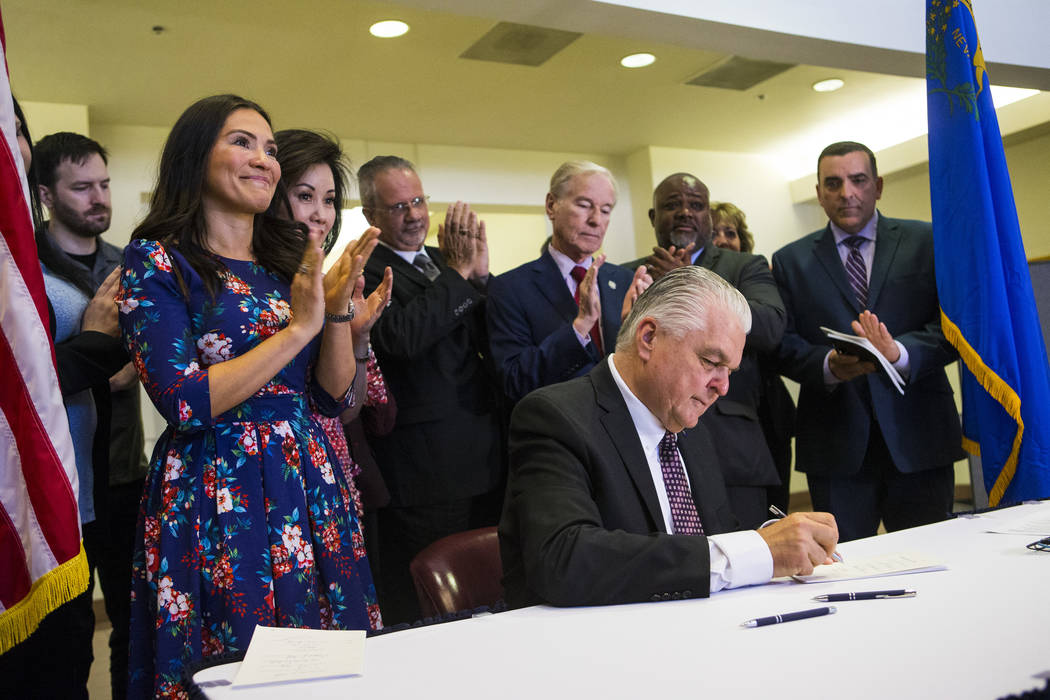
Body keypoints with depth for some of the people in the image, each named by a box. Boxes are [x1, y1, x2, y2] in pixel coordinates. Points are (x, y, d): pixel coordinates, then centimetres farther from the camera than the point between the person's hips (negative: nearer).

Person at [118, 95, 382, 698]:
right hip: (215, 500, -5)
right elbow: (184, 402, -16)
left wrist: (338, 312, -9)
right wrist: (298, 328, -15)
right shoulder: (157, 259, -5)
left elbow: (335, 398, 7)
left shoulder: (291, 259, 9)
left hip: (311, 488, 5)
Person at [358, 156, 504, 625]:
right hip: (424, 474, -6)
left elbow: (495, 339, 9)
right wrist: (459, 273, -15)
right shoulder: (365, 273, -5)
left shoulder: (444, 261, 14)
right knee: (423, 618, 4)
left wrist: (481, 274, -8)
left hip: (486, 462, 6)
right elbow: (401, 336, -24)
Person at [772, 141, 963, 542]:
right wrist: (828, 365, -18)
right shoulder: (791, 261, 9)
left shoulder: (926, 242, 7)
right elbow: (785, 346, 3)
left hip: (916, 434, 0)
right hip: (835, 445, 0)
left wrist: (899, 353, -21)